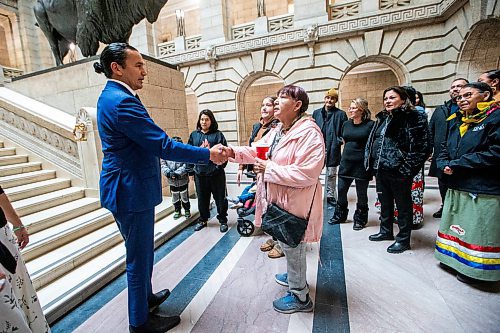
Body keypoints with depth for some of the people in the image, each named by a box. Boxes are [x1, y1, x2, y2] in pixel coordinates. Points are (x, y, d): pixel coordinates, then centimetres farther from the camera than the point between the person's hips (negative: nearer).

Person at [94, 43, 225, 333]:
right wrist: (208, 154, -17)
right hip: (131, 191, -10)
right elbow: (163, 146, -24)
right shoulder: (122, 102, -21)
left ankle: (145, 296, 47)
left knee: (143, 252, 25)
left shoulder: (111, 97, 12)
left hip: (129, 187, 10)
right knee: (139, 257, 8)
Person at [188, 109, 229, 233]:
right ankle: (203, 220, 33)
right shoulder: (194, 135, 9)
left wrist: (220, 166, -13)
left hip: (216, 173, -3)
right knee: (202, 198, 15)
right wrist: (191, 169, 6)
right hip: (199, 173, 3)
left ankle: (223, 220, 24)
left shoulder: (218, 134, -1)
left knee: (220, 197, 7)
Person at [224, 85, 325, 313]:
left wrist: (269, 169, -24)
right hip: (278, 200, 9)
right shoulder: (277, 131, 9)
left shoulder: (309, 133, -22)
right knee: (288, 245, 26)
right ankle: (294, 276, 52)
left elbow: (307, 173, -30)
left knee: (293, 247, 10)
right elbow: (258, 151, 11)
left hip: (294, 202, -8)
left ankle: (299, 296, 34)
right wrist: (233, 152, -5)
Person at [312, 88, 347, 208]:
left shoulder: (341, 114, 3)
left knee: (331, 174, 9)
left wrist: (338, 141, -8)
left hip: (332, 149, -1)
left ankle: (331, 197, 23)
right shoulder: (316, 113, 11)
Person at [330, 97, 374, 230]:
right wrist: (346, 154, 15)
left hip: (362, 163, -5)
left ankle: (360, 219, 27)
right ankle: (340, 215, 29)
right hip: (346, 162, 5)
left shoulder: (370, 125, -8)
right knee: (341, 190, 10)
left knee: (361, 193, 8)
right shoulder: (346, 124, 7)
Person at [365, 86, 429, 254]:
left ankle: (403, 239, 22)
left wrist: (407, 168, -18)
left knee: (403, 205, 7)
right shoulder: (382, 118, 15)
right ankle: (386, 231, 37)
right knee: (384, 202, 19)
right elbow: (372, 141, 19)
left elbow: (421, 146, -14)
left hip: (398, 171, -7)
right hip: (380, 169, 8)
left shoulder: (415, 118, -8)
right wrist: (370, 163, 11)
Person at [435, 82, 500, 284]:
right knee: (455, 227, 18)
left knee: (478, 232, 4)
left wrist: (457, 165, -17)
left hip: (483, 190, -7)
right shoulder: (455, 121, 13)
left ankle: (475, 269, 22)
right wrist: (444, 165, -7)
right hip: (456, 187, 7)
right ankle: (454, 259, 34)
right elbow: (445, 148, 13)